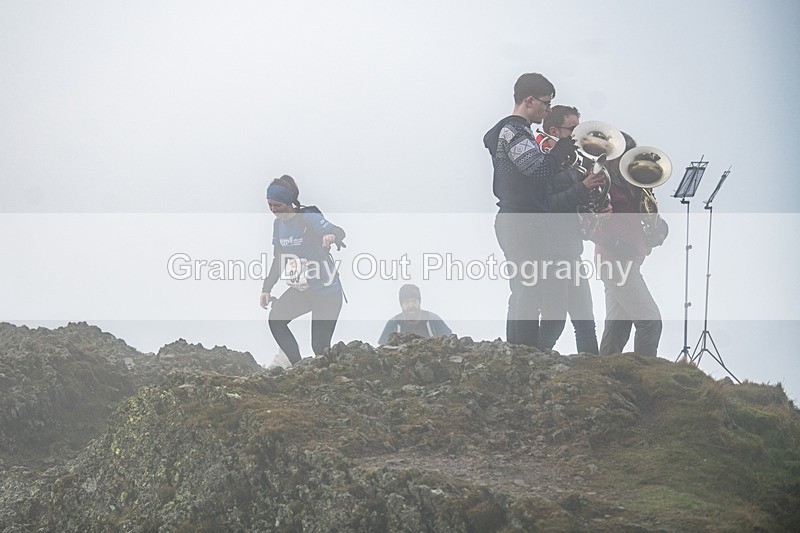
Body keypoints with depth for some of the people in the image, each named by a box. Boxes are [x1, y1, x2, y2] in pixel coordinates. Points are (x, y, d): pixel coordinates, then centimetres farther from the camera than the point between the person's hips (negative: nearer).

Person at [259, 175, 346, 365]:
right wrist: (267, 289, 11)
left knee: (320, 346, -8)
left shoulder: (309, 219, -16)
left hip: (326, 291, -7)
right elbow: (278, 260, 15)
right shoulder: (278, 224, 6)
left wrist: (331, 236, -54)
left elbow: (339, 232, -30)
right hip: (300, 290, 7)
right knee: (275, 319, -16)